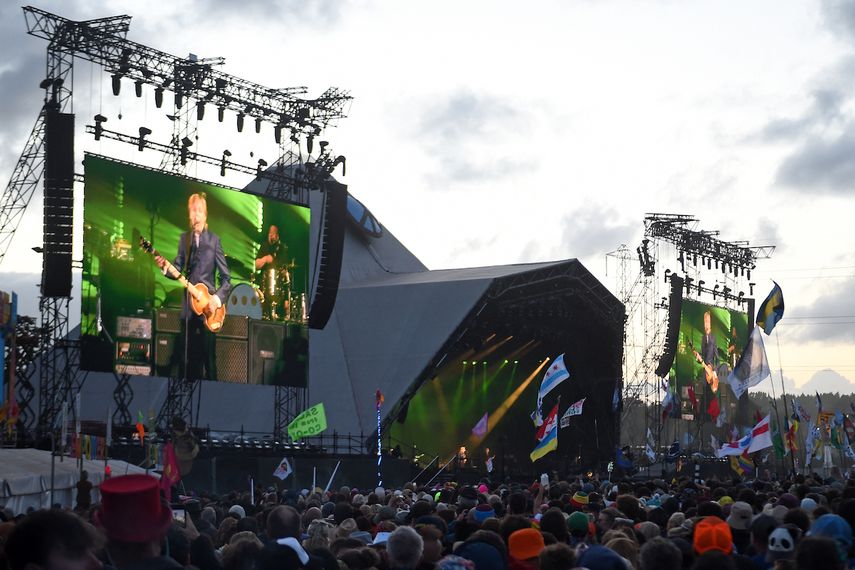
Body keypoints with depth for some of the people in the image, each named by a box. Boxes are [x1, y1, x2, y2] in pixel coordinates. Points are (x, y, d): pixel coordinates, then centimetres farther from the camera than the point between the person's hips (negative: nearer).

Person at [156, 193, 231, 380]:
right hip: (188, 306, 4)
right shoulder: (184, 238, 10)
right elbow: (179, 270, 8)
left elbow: (226, 277, -2)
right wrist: (165, 267, -11)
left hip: (208, 307, -4)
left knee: (208, 356, -2)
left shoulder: (214, 240, -2)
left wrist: (217, 298, -13)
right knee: (185, 356, 6)